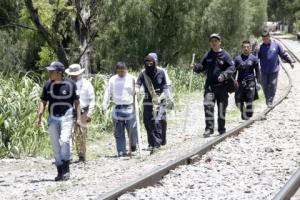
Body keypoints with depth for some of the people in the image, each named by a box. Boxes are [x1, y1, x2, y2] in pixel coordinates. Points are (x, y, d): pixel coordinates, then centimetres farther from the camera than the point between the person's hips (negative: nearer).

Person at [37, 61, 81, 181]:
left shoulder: (70, 84, -4)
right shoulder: (48, 85, 4)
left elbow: (76, 102, 1)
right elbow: (43, 101, 7)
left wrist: (78, 118, -4)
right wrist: (39, 117, -5)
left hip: (66, 117, -4)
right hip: (53, 118, 4)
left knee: (64, 141, -21)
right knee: (55, 145, 3)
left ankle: (66, 169, -8)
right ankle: (60, 172, 12)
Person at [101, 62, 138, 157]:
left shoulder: (131, 79, 2)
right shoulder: (112, 80, 9)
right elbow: (108, 92, 10)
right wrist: (104, 104, 1)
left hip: (129, 108, -2)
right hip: (117, 109, 2)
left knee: (132, 129, 0)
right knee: (119, 133, 2)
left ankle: (133, 145, 26)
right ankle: (121, 151, 6)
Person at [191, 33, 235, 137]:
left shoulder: (225, 55, -3)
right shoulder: (208, 55, 8)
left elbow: (232, 67, -6)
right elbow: (202, 66, 14)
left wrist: (224, 75, -22)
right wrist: (196, 67, -7)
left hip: (222, 85, -2)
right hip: (209, 85, 2)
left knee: (222, 108, 7)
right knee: (208, 105, -14)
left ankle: (221, 129, 20)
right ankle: (209, 128, -12)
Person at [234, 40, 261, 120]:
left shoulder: (254, 58, 6)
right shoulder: (237, 59, 7)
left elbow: (257, 71, 9)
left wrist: (258, 82, 2)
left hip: (250, 82, -1)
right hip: (240, 82, 1)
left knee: (249, 101, -9)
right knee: (238, 101, -3)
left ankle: (248, 115, 4)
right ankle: (243, 112, 24)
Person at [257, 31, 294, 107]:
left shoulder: (276, 45, -1)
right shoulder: (260, 47, -3)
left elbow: (283, 54, 8)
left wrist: (290, 62, 9)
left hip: (274, 70, 0)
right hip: (264, 71, 0)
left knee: (273, 85, -4)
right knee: (265, 86, 7)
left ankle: (270, 101, 2)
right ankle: (267, 99, 26)